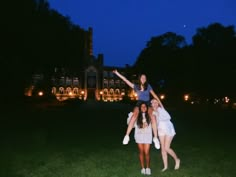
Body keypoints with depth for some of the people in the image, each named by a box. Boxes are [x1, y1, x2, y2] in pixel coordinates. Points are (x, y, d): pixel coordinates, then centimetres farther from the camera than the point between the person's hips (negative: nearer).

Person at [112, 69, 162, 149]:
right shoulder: (136, 86, 9)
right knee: (134, 115, -31)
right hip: (139, 103, 0)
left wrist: (160, 104, 5)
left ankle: (155, 138, -20)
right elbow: (126, 80, 6)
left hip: (147, 104, 0)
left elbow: (154, 95, 9)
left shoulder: (148, 86, 8)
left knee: (153, 117, -28)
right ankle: (127, 135, -29)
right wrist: (117, 73, 3)